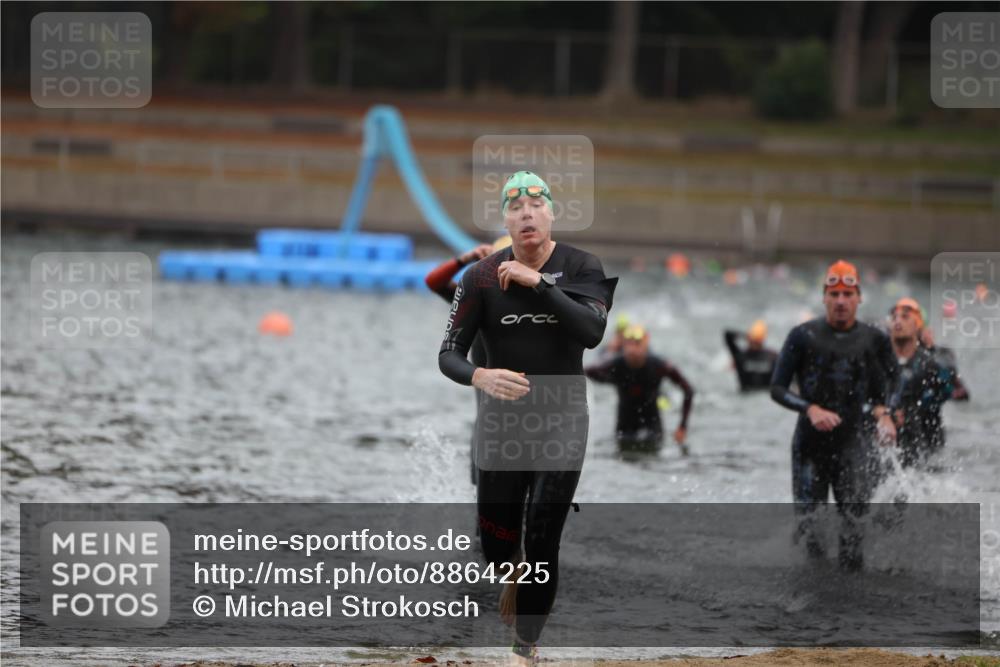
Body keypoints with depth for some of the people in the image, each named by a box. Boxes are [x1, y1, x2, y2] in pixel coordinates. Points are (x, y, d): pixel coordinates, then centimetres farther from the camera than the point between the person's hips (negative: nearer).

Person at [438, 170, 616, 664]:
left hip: (563, 424, -1)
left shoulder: (582, 268, -7)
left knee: (542, 544, -6)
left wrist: (537, 282, -28)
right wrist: (479, 376, -29)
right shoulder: (482, 277, -5)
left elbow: (593, 333, -24)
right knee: (494, 545, 4)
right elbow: (448, 354, -7)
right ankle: (514, 574, 41)